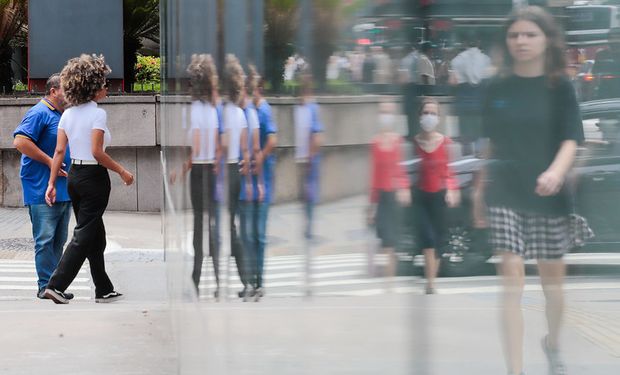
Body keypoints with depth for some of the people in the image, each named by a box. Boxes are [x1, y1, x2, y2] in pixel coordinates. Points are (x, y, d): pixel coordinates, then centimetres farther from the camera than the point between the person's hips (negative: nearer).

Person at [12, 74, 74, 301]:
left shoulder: (62, 116, 20)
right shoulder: (39, 113, -9)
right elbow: (20, 141, -20)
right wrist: (49, 161, -19)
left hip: (63, 190, 9)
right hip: (42, 191, -9)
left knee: (59, 241, 11)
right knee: (45, 240, -7)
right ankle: (46, 286, -4)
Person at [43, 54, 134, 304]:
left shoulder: (67, 114, 7)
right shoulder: (97, 114, -14)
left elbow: (59, 151, 6)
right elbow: (97, 152, -20)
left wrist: (52, 183, 7)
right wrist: (121, 171, -10)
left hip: (74, 177, 8)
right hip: (94, 177, -8)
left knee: (96, 235, 16)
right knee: (84, 235, -2)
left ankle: (104, 290, 22)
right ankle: (56, 285, -10)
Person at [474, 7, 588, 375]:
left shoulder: (560, 87, -3)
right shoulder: (498, 88, 4)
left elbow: (571, 140, -11)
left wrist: (556, 172, -31)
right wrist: (481, 189, 14)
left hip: (549, 196, -1)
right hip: (506, 196, 1)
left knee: (553, 279, 13)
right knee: (512, 281, -9)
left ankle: (553, 344, 41)